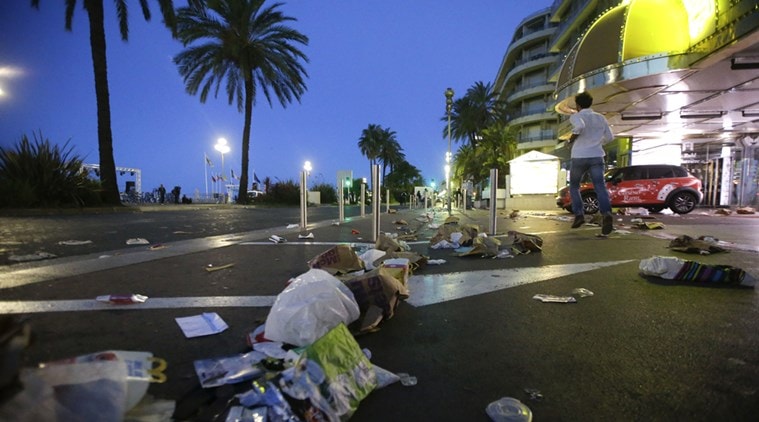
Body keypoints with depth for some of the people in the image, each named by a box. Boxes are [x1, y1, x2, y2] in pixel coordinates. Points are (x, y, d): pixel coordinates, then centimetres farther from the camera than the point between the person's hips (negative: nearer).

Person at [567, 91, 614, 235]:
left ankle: (579, 214, 3)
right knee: (600, 187, -11)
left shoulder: (576, 116, -2)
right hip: (596, 157, 3)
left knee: (574, 186, 17)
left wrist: (572, 138, -9)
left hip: (579, 157, -3)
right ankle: (607, 214, -34)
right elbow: (609, 137, 19)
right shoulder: (600, 117, 14)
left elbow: (580, 126, -26)